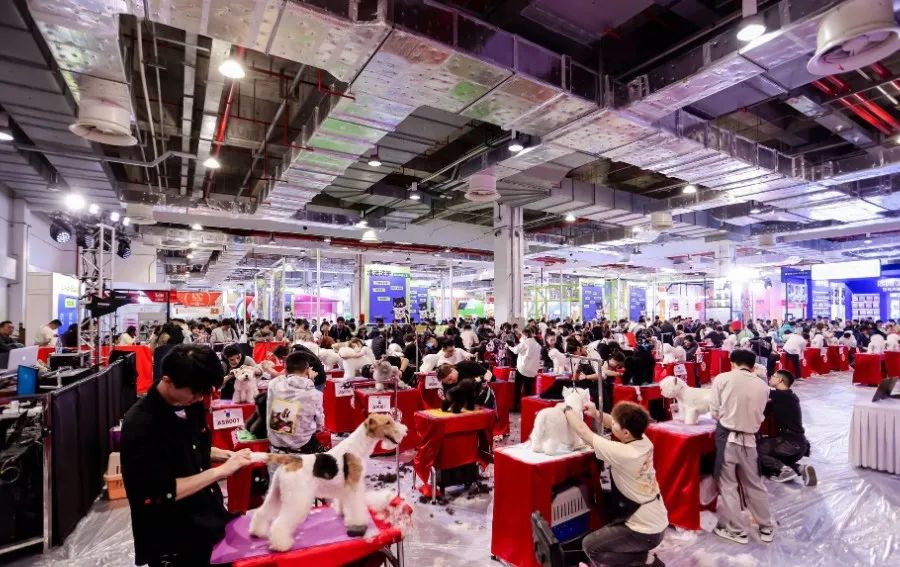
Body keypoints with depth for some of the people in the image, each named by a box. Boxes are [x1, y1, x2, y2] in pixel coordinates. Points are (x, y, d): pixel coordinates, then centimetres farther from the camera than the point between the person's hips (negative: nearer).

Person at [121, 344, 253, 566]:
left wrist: (227, 455, -4)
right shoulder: (140, 425, -25)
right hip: (173, 545, -6)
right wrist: (220, 470, -25)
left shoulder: (191, 404, -4)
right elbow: (162, 494, -26)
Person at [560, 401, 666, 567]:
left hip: (646, 532, -8)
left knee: (590, 545, 2)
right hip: (658, 523, 8)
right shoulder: (644, 441, -8)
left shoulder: (622, 453, -30)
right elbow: (616, 425, 11)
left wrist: (566, 408, -8)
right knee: (604, 533, 24)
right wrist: (597, 414, -3)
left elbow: (583, 432, -21)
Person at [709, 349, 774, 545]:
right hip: (749, 439, 3)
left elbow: (714, 412, -5)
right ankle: (766, 527, 35)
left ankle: (736, 530, 20)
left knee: (727, 485, 10)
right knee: (755, 484, 20)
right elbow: (760, 417, 7)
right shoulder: (763, 386, 0)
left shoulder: (722, 378, -8)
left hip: (727, 437, -3)